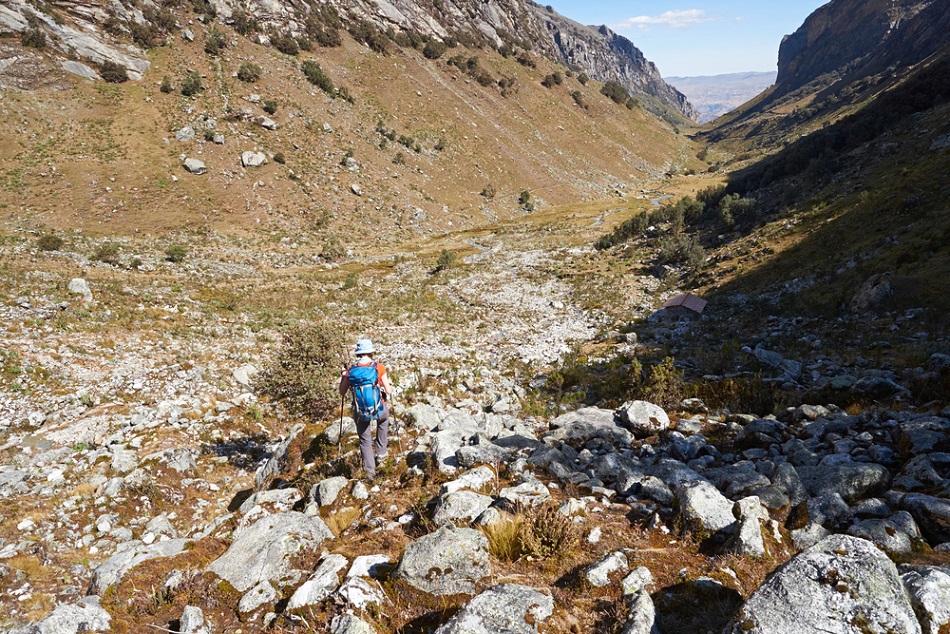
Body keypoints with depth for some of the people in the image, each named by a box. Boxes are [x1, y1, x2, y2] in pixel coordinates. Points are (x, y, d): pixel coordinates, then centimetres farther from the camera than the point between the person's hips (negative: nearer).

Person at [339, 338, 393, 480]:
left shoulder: (350, 370, -6)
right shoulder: (379, 367, -11)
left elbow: (342, 393, 5)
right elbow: (389, 391, -7)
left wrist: (343, 377, 20)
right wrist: (389, 384, 15)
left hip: (360, 413, 1)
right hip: (379, 410, -1)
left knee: (365, 441, 20)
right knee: (383, 420, 35)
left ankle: (370, 471, 21)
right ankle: (381, 451, 36)